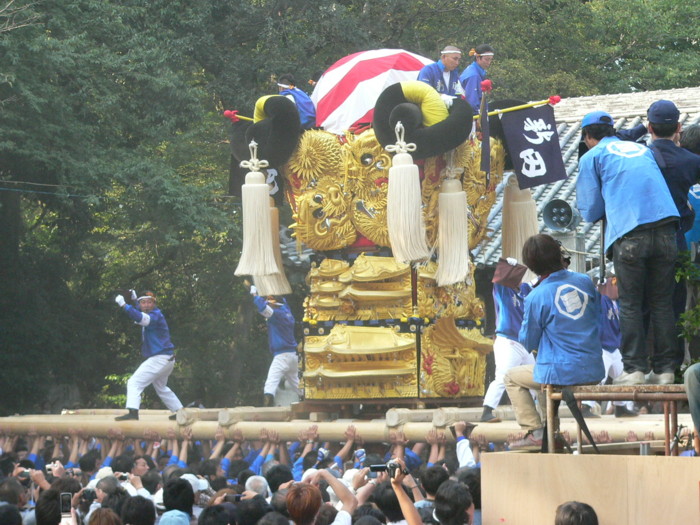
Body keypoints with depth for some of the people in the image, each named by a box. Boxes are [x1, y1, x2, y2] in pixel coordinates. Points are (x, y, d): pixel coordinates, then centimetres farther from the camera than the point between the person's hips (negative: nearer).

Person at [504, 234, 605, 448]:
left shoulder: (536, 297, -13)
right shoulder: (585, 282, 1)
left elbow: (528, 344, -1)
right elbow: (599, 319, 16)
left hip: (562, 373, -6)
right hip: (594, 372, 6)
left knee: (512, 377, 20)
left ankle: (535, 432, 8)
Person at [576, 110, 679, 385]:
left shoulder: (591, 157, 11)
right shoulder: (643, 150, 24)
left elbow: (590, 212, 10)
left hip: (629, 235, -4)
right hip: (665, 228, 4)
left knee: (630, 305, 3)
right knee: (662, 303, 8)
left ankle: (634, 368, -1)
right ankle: (665, 368, 7)